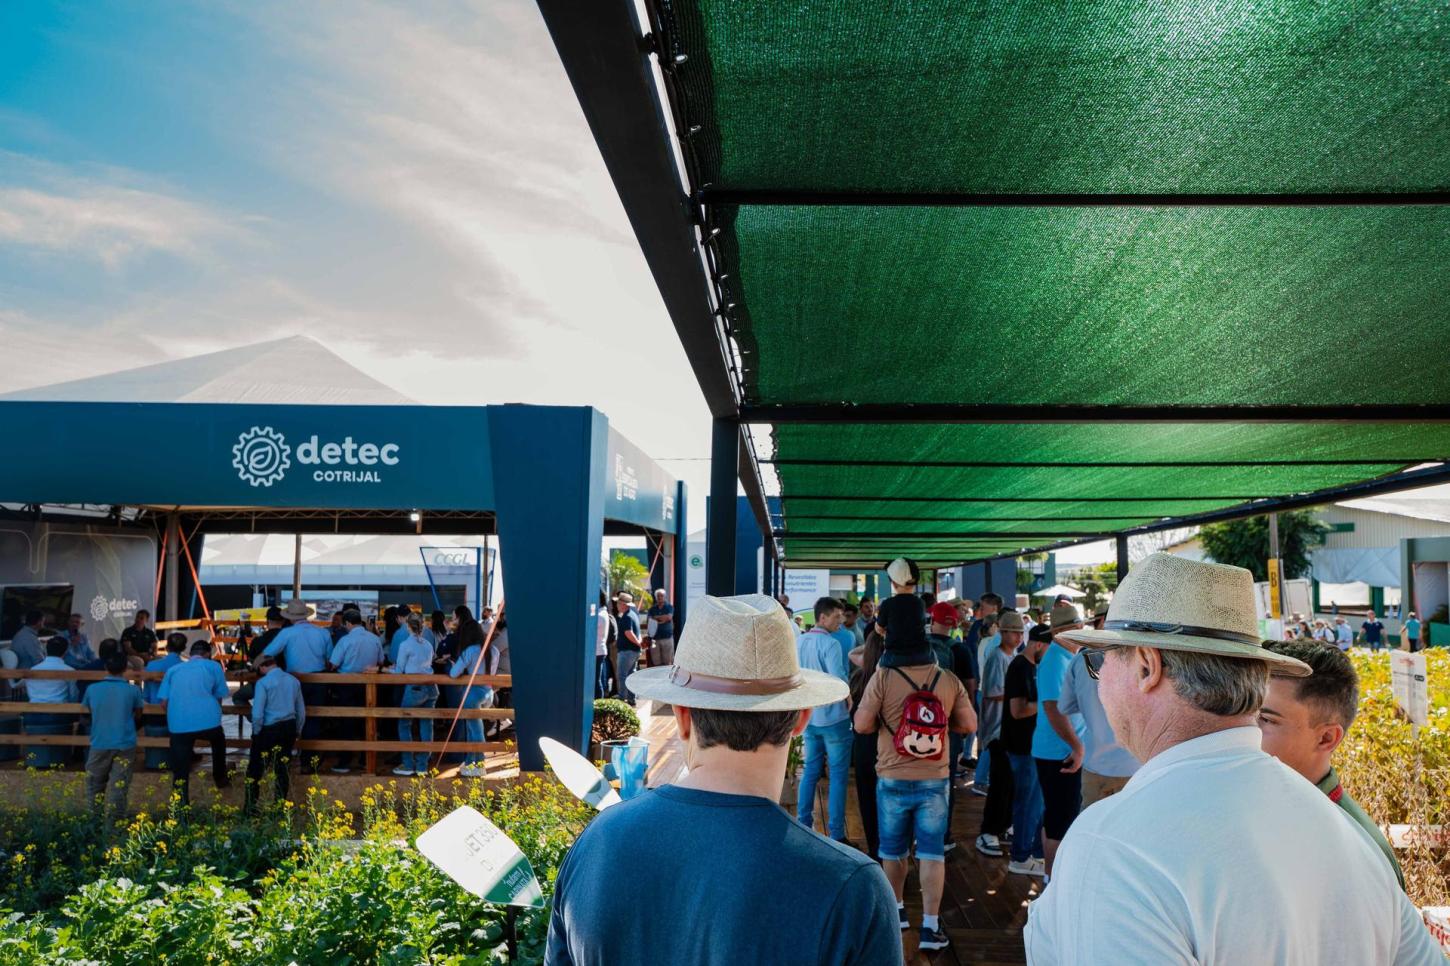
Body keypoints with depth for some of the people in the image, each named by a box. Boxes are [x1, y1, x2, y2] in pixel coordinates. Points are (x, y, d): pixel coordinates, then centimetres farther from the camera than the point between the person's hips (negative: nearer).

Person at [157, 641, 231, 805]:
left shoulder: (173, 670, 19)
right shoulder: (213, 666, 13)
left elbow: (164, 703, 13)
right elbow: (219, 697, 12)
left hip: (179, 725, 1)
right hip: (207, 720, -1)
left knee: (180, 771, 6)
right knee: (219, 742, 32)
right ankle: (220, 778, 45)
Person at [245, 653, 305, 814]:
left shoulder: (263, 682, -11)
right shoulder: (293, 680, 6)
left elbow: (257, 714, -15)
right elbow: (301, 712, 12)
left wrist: (256, 732, 0)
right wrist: (296, 732, 23)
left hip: (269, 729, -5)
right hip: (289, 728, 5)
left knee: (255, 769, 9)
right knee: (282, 768, 13)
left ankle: (251, 807, 13)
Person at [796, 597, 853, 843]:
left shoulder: (798, 642, 5)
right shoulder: (830, 643, -18)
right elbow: (839, 681, -25)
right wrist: (848, 698, -8)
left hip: (809, 717, 7)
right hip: (833, 717, -7)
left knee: (810, 770, 16)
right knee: (838, 775, 2)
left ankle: (804, 824, 21)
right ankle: (836, 833, 5)